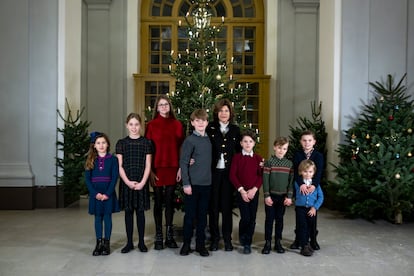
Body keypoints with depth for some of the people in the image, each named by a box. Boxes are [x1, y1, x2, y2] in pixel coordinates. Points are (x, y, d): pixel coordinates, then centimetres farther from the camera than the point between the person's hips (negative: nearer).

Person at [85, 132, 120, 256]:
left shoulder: (113, 159, -1)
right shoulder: (90, 160, 4)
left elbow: (114, 178, -5)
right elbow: (87, 179, -1)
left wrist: (107, 194, -14)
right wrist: (96, 193, -11)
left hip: (108, 193, -2)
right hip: (95, 194, 2)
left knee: (107, 217, 4)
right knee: (98, 218, 9)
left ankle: (106, 243, 14)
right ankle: (98, 243, 18)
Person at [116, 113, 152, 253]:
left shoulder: (146, 142, 2)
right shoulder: (121, 143, 4)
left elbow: (148, 166, 0)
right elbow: (120, 166, 1)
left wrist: (142, 182, -10)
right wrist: (128, 182, -10)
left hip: (141, 183, -1)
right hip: (126, 182, 1)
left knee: (140, 211, 4)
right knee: (128, 211, 6)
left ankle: (141, 242, 15)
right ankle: (129, 242, 16)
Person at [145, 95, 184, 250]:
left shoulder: (177, 125, 6)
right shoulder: (151, 125, 1)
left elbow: (181, 147, 6)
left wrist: (180, 167, 0)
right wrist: (149, 169, -5)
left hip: (172, 168, 1)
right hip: (157, 168, -1)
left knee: (170, 201, 8)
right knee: (158, 201, 6)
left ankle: (169, 236, 18)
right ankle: (158, 237, 15)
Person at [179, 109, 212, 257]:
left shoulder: (209, 139, 9)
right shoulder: (190, 140, -7)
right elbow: (183, 163, -9)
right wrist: (186, 184, -13)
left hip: (206, 183, 5)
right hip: (192, 183, -5)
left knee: (202, 215, 10)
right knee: (190, 215, 4)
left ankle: (200, 244, 21)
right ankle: (186, 244, 18)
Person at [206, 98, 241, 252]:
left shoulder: (235, 130, 8)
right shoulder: (210, 128, 1)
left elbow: (239, 150, 11)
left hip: (229, 172, 1)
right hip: (213, 171, -1)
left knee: (227, 205, 7)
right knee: (213, 205, 6)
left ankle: (227, 238, 19)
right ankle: (214, 238, 19)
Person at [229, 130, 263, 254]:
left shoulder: (258, 158, 6)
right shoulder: (237, 157, 0)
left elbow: (261, 176, 1)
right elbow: (232, 175, -5)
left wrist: (254, 189, -12)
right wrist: (241, 190, -13)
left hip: (254, 192, 2)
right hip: (241, 191, -2)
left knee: (252, 218, 3)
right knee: (245, 217, -8)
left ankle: (248, 243, 17)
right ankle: (242, 237, 19)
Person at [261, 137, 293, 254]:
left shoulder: (289, 163, 3)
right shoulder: (269, 162, -5)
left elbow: (291, 181, 4)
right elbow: (265, 179, -7)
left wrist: (289, 196, -2)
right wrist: (266, 195, -11)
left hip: (283, 197, 3)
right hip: (271, 196, -2)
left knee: (279, 219, 11)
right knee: (269, 219, 4)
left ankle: (278, 242, 21)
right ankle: (268, 243, 13)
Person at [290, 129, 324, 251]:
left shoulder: (318, 155, 0)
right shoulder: (297, 155, 1)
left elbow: (319, 172, -12)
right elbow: (296, 171, -12)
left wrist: (314, 185, -29)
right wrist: (301, 184, -29)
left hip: (313, 188, 0)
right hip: (300, 188, 0)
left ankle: (313, 239, 20)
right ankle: (298, 239, 18)